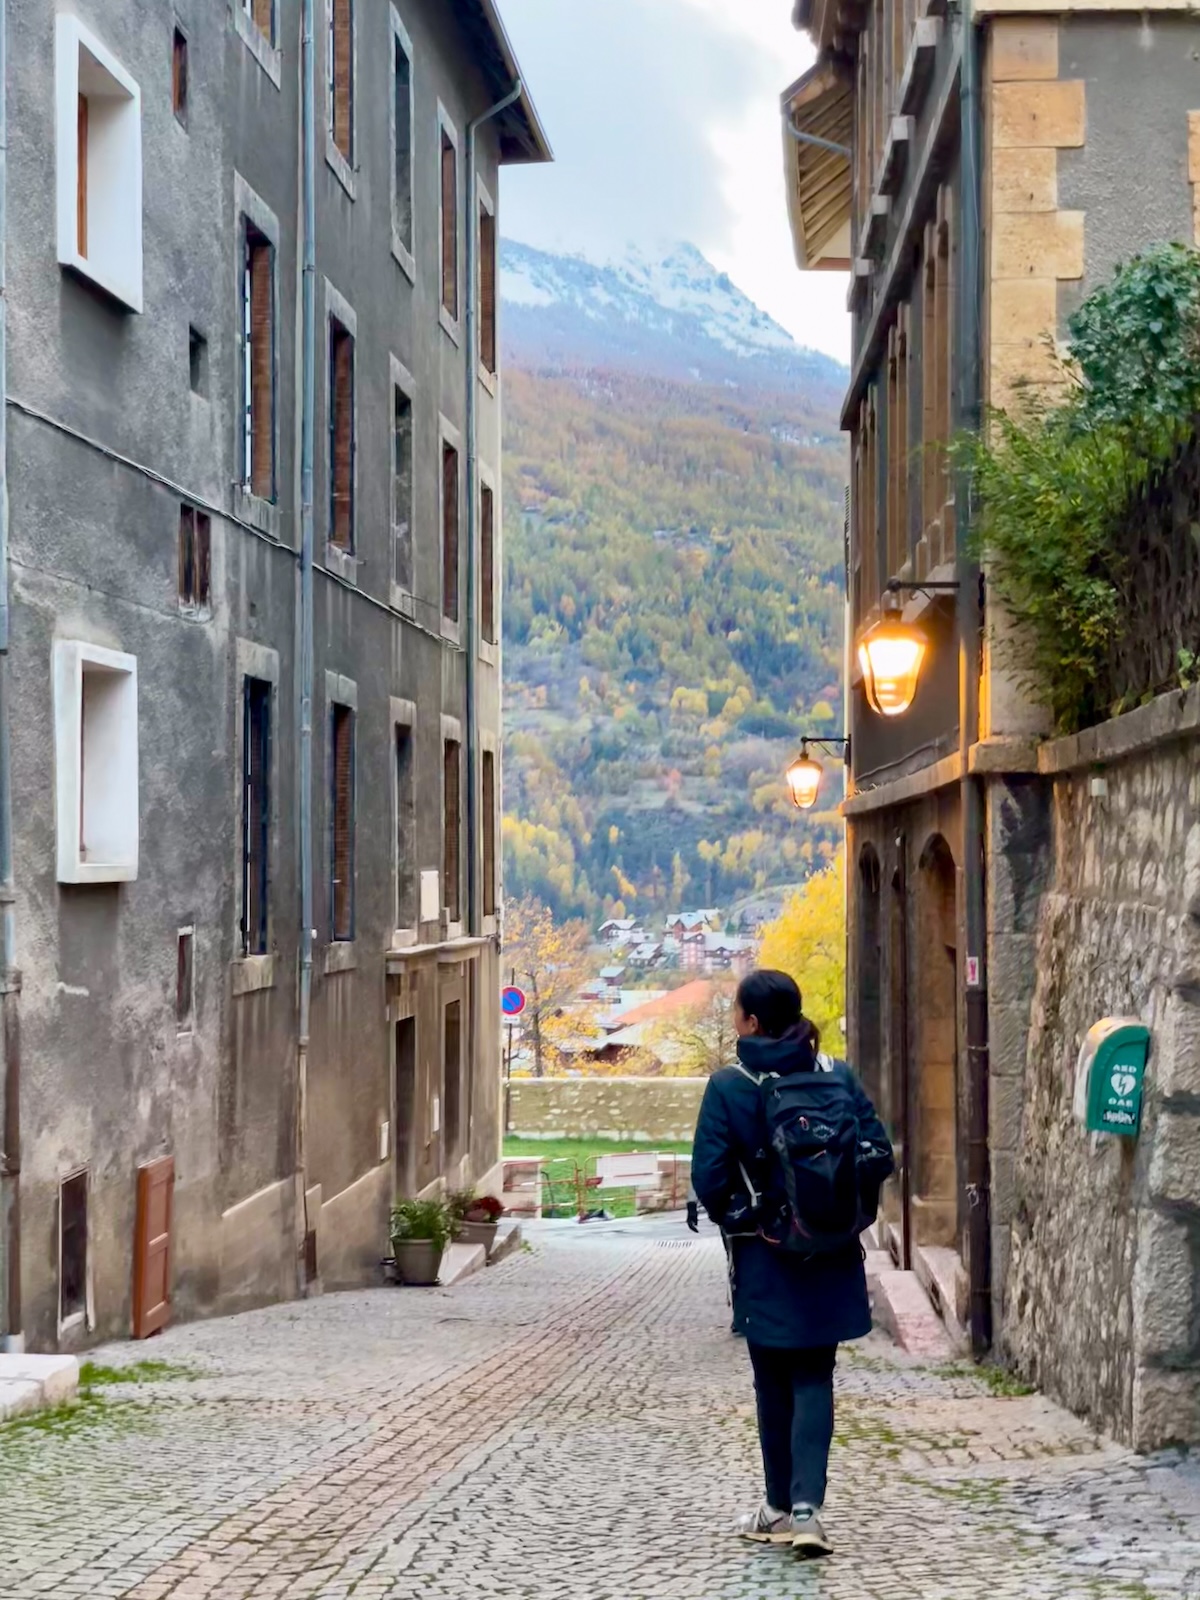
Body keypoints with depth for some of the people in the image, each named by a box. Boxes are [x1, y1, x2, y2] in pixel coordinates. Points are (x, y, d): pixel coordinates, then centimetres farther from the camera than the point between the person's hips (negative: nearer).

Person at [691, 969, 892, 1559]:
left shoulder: (728, 1086, -11)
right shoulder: (838, 1077, -3)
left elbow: (710, 1176, -13)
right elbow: (878, 1156, -4)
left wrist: (734, 1218, 6)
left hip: (764, 1261, -2)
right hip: (829, 1259, 2)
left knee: (774, 1383, 13)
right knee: (814, 1379, 7)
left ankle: (781, 1506, 23)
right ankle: (805, 1505, -7)